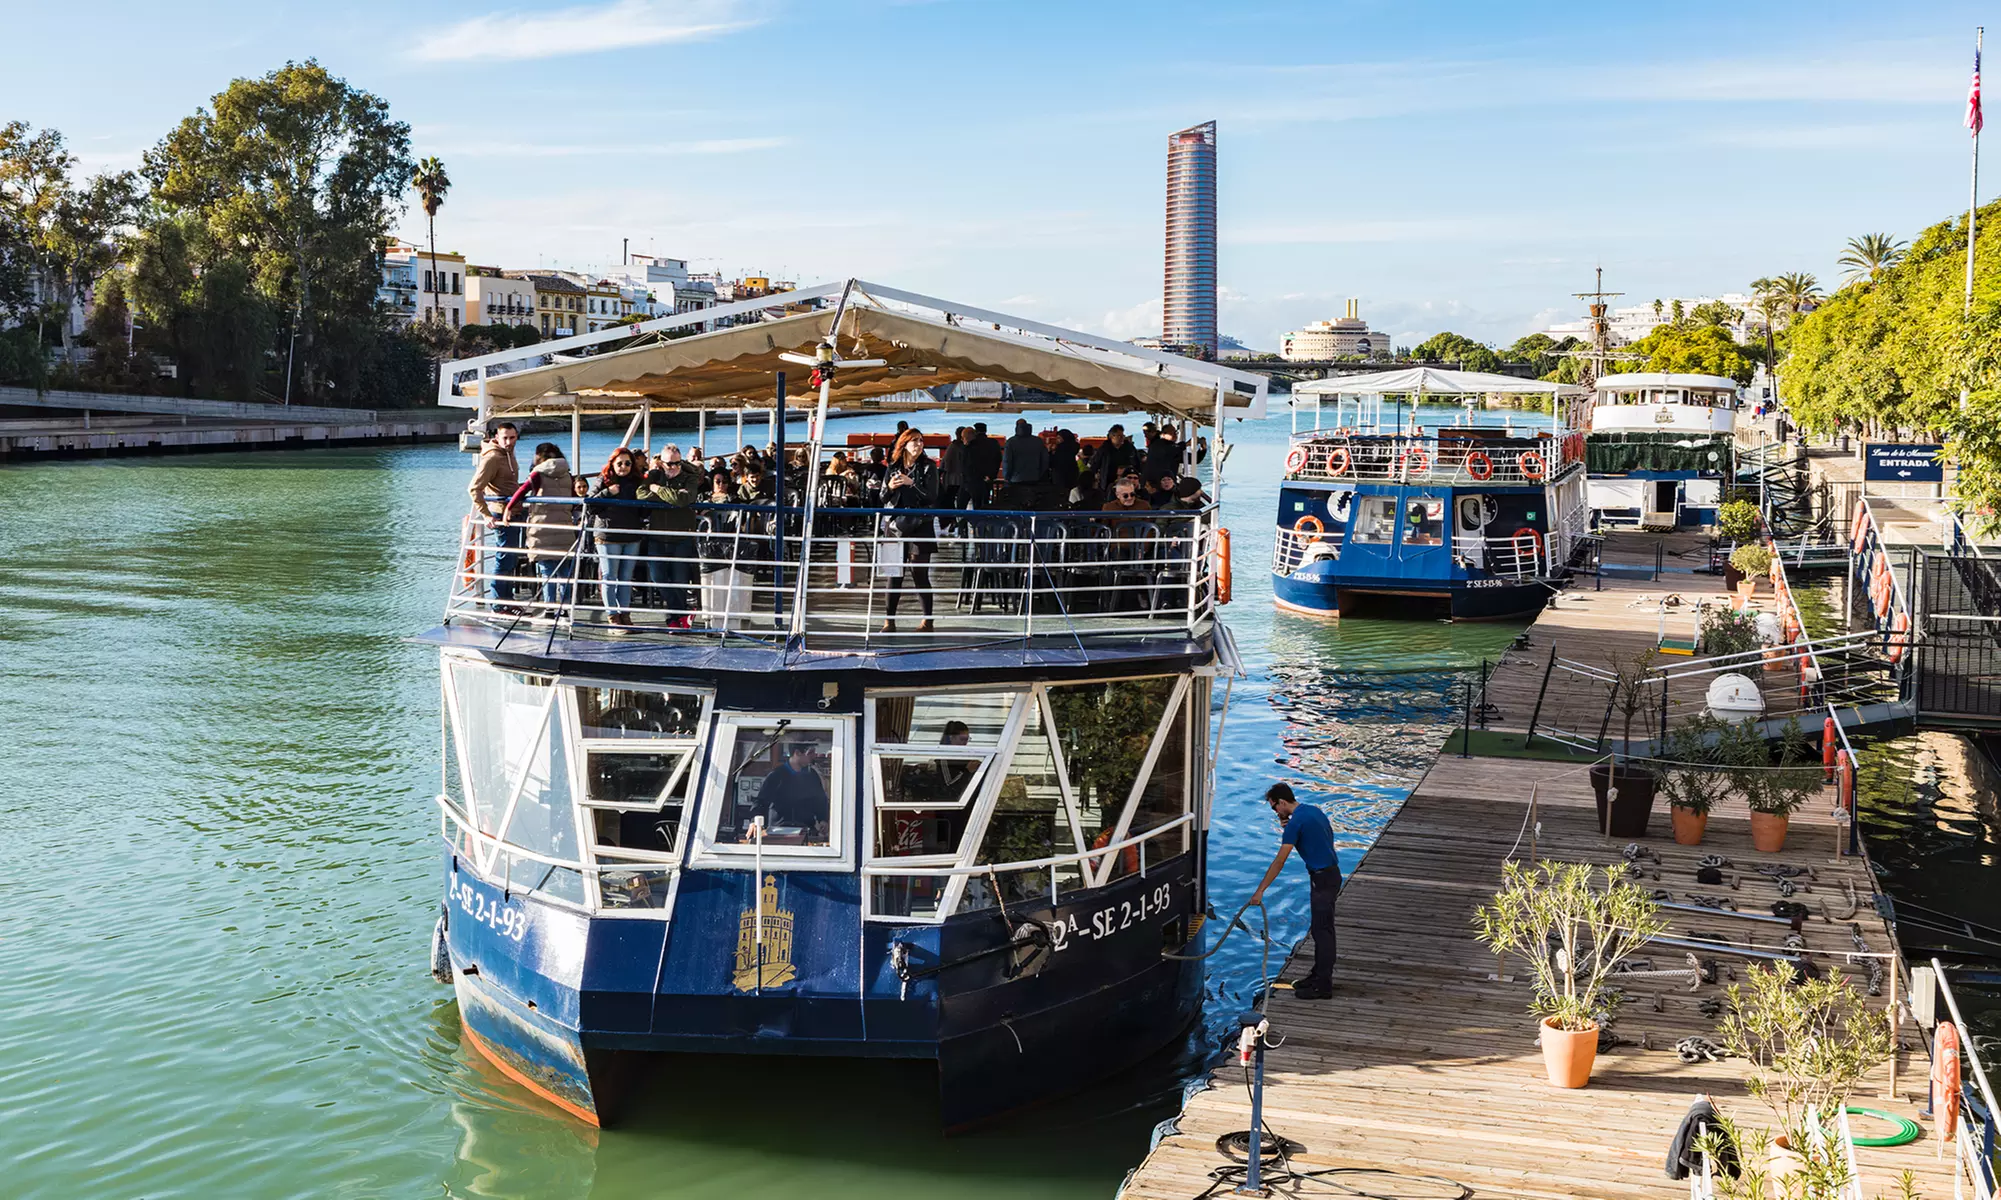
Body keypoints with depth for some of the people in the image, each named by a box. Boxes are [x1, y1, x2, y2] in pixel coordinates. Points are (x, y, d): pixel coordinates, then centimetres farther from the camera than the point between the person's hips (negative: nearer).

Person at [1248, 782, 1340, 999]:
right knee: (1321, 929, 18)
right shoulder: (1314, 810, 8)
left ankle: (1323, 986, 1)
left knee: (1322, 931, -4)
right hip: (1330, 873, 10)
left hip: (1323, 879, -10)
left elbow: (1279, 861, -20)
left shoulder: (1296, 822, -19)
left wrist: (1260, 890, -16)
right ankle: (1319, 975, 27)